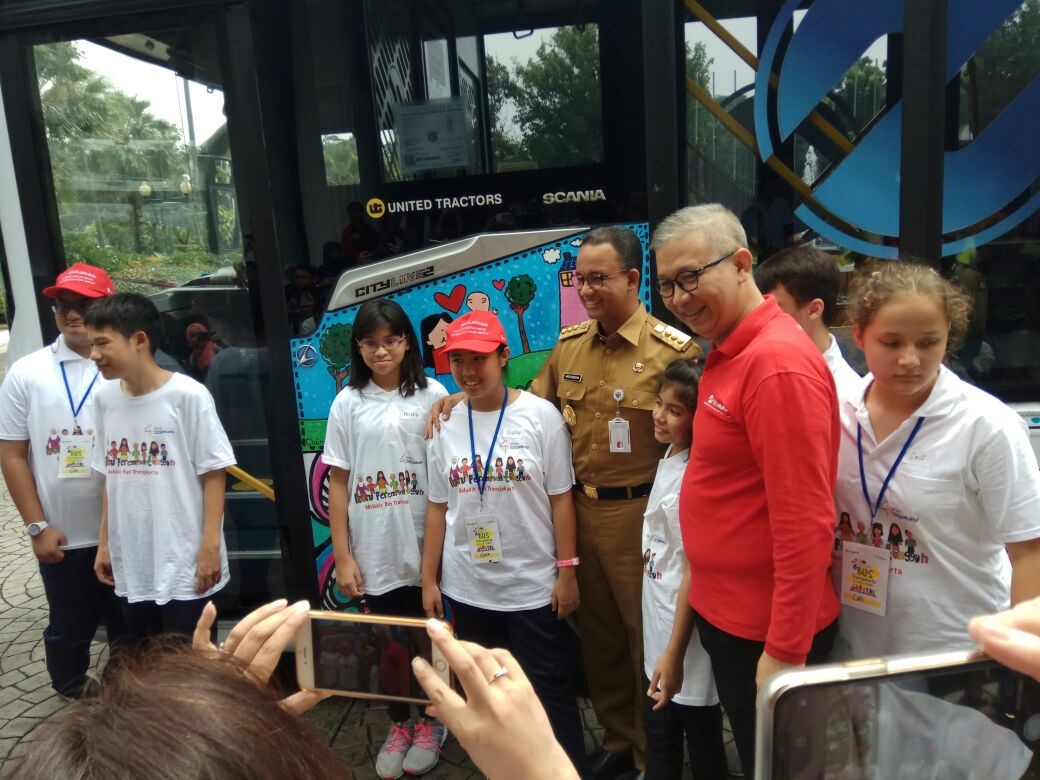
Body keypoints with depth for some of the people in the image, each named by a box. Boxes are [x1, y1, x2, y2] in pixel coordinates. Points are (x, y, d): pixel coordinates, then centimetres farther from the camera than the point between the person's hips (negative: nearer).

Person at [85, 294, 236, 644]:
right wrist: (105, 543, 13)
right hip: (130, 566, 6)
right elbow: (111, 477, 12)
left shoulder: (188, 395, -14)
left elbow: (213, 474, -11)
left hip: (185, 565, -5)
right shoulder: (104, 400, 4)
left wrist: (210, 546, -13)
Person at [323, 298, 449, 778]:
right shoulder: (347, 403, 0)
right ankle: (398, 726, 36)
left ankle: (428, 722, 36)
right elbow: (338, 483, 1)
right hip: (373, 550, 1)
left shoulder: (433, 395, -3)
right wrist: (342, 556, -2)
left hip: (424, 545, -1)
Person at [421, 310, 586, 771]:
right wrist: (429, 578, 5)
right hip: (467, 588, 4)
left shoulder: (540, 415, -9)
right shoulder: (445, 425, 0)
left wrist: (566, 572, -8)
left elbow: (560, 499, -7)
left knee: (548, 691, 9)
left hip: (533, 585, -3)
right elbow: (438, 507, 4)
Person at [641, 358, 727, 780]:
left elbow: (695, 570, -21)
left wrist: (675, 653, -17)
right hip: (657, 617, 8)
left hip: (685, 626, -8)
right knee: (658, 732, 23)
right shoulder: (669, 456, 2)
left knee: (701, 740, 13)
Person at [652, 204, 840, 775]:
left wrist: (785, 652, -21)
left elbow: (805, 523, -26)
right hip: (727, 613, 9)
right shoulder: (729, 354, 7)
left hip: (766, 632, -9)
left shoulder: (778, 363, -24)